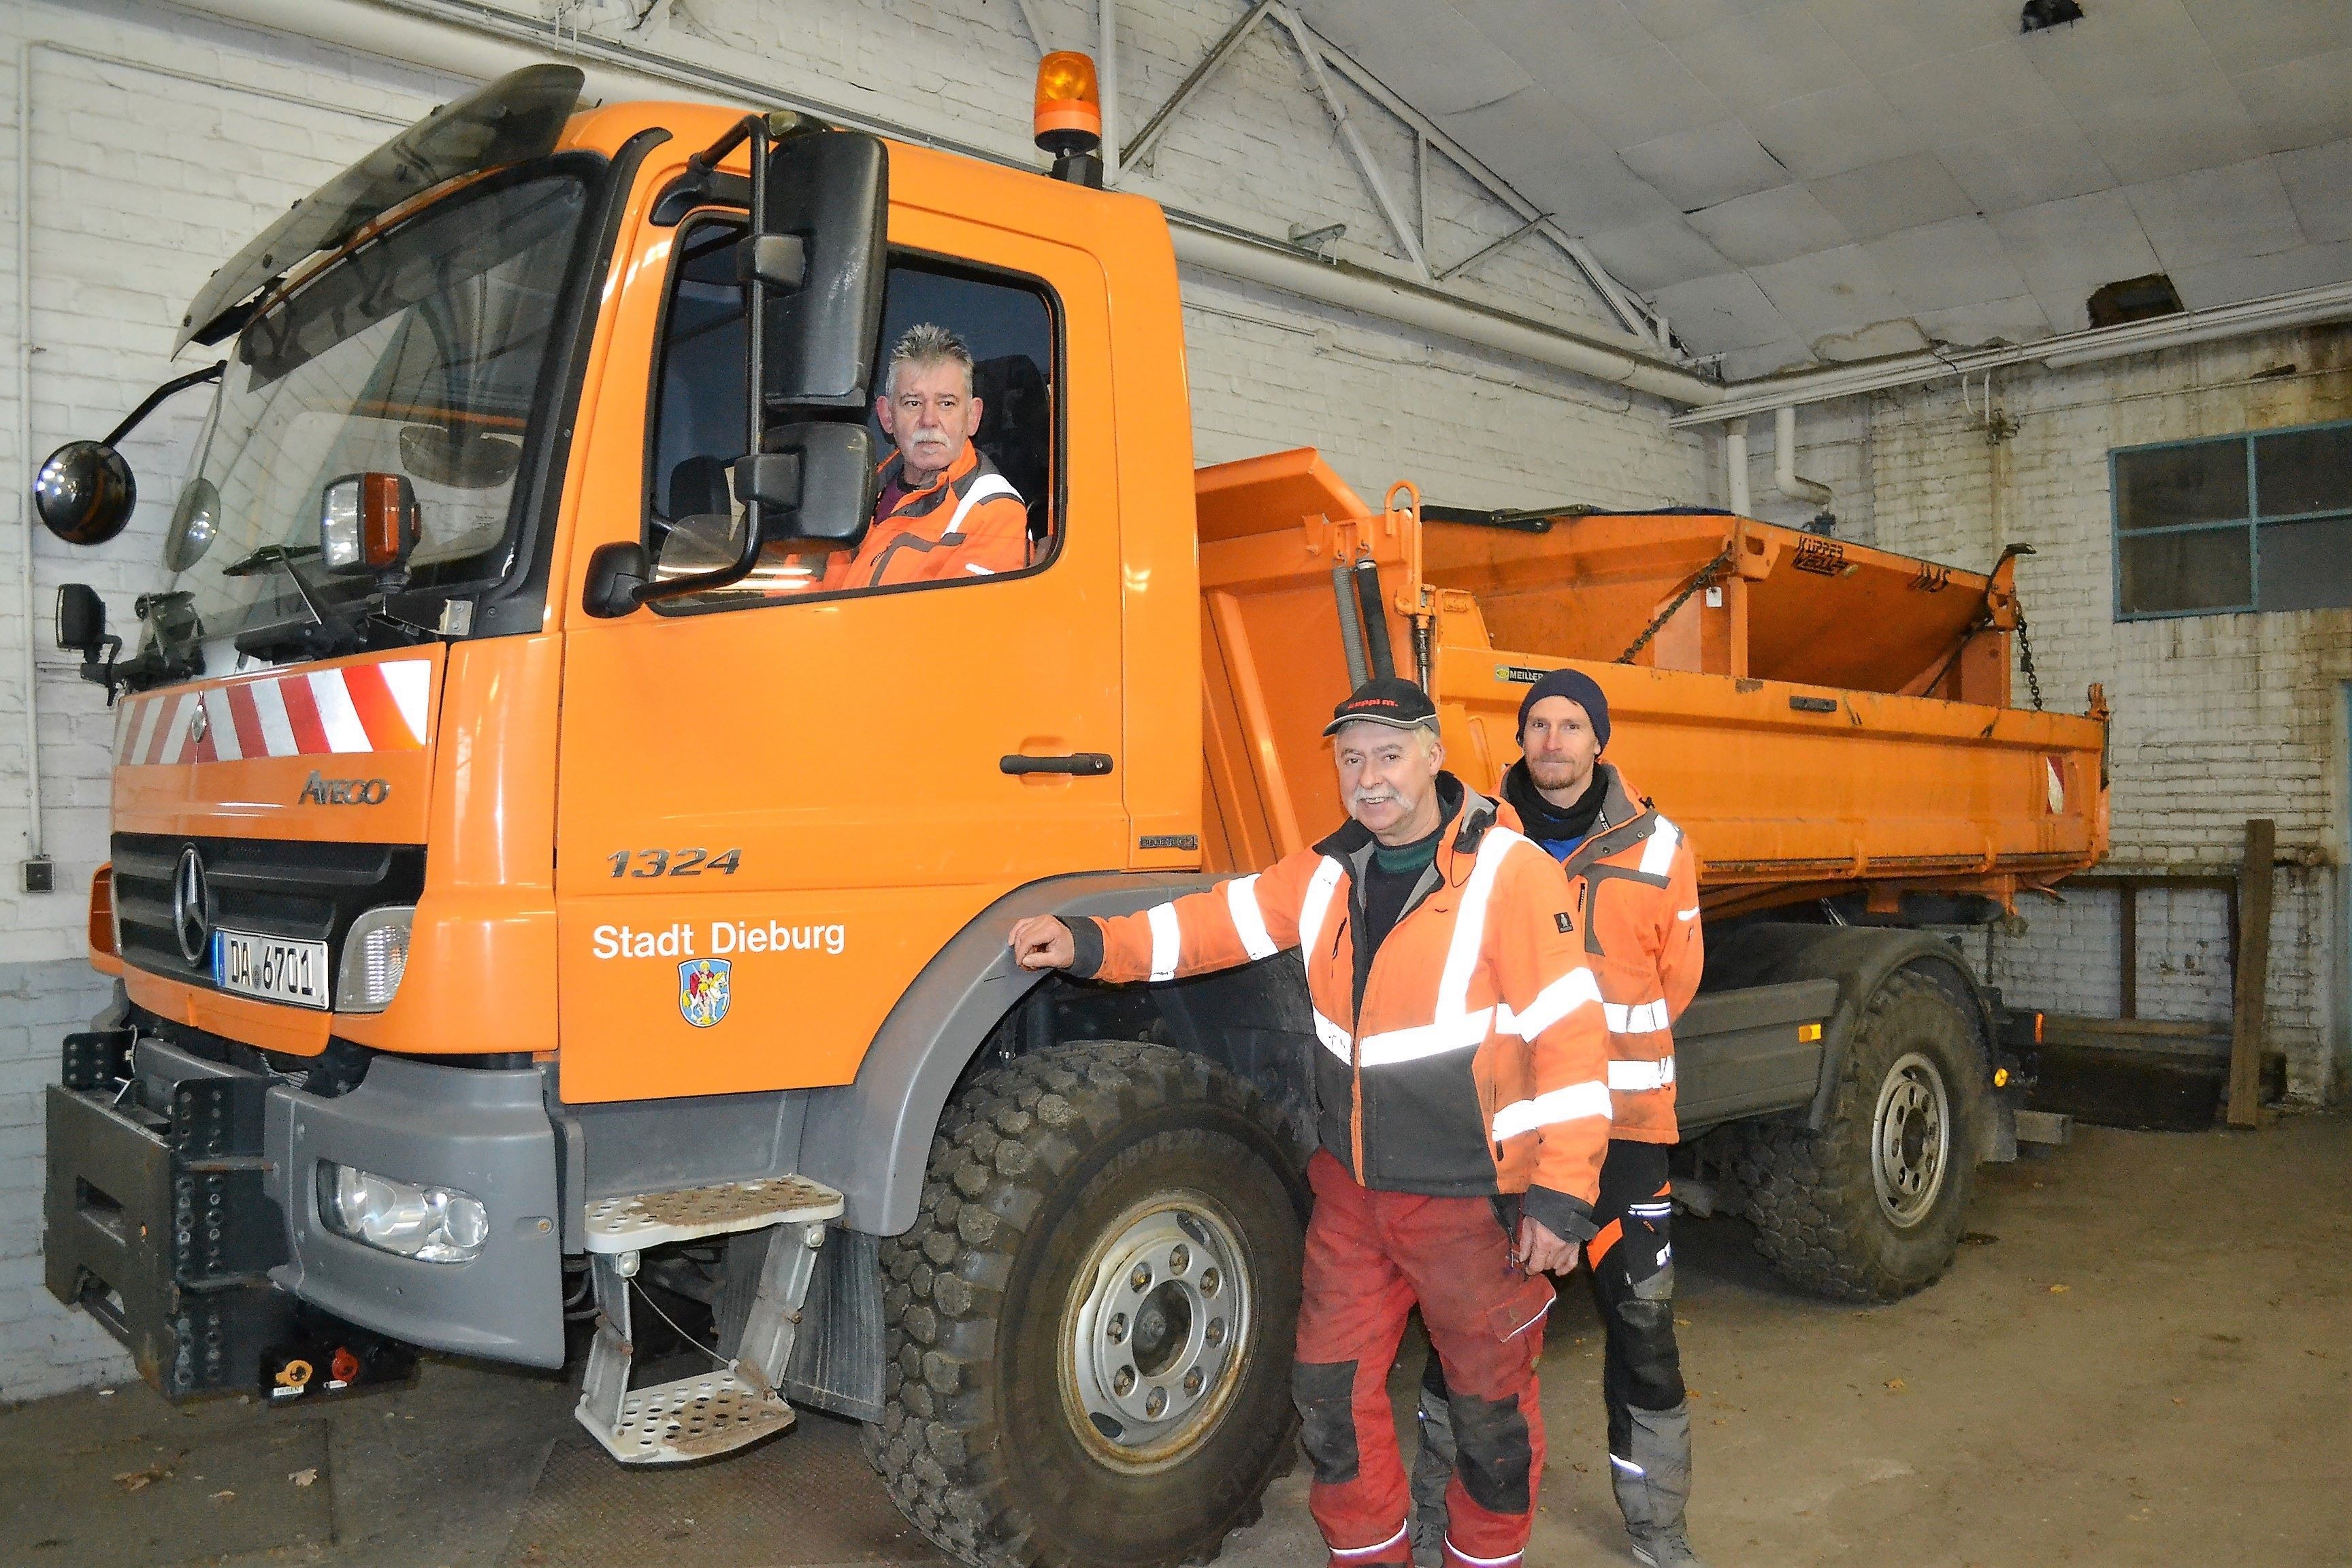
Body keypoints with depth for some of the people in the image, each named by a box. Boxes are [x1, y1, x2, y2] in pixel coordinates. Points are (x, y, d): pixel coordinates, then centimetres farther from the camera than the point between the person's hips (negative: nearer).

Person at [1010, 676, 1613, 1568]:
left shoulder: (1510, 875, -14)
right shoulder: (1329, 874, 5)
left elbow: (1570, 1036, -16)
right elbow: (1218, 924, 4)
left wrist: (1564, 1196, -18)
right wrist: (1089, 946, -10)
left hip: (1473, 1195, -5)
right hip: (1351, 1185, 6)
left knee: (1490, 1395, 12)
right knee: (1331, 1383, 13)